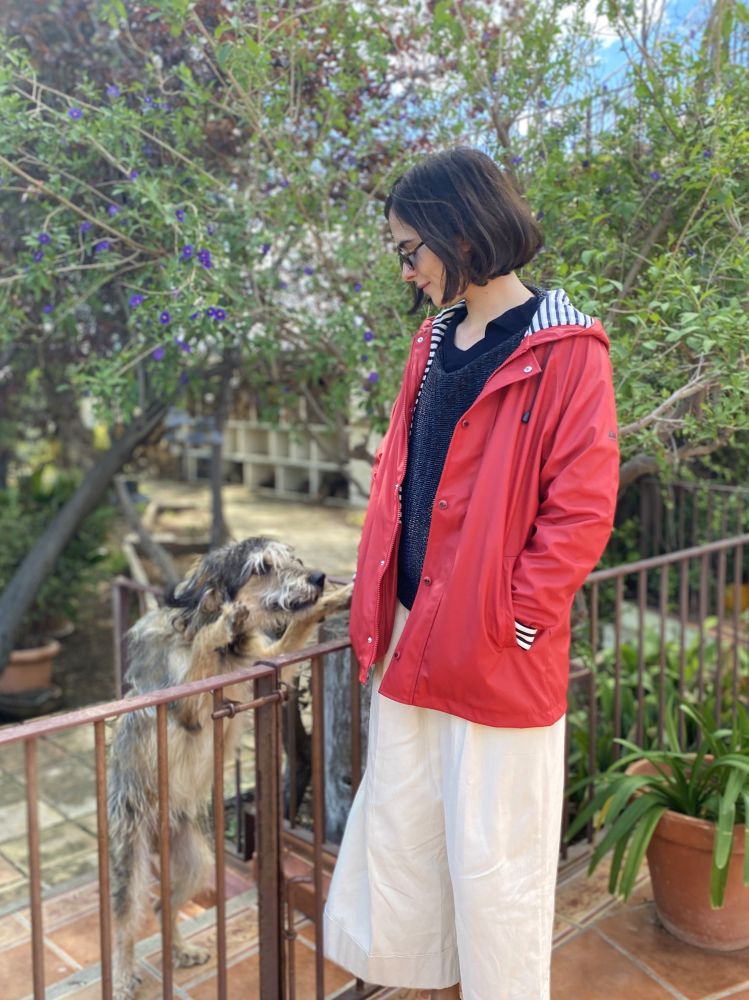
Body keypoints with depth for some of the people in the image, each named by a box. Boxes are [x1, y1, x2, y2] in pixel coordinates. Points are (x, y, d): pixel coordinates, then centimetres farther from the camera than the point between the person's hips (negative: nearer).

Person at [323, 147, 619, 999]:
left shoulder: (564, 351, -11)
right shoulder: (435, 338, 10)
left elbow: (581, 511, -14)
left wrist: (513, 620, -13)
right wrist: (377, 600, 6)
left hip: (496, 654, -7)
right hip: (414, 639, 7)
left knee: (492, 859, 10)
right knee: (397, 835, 19)